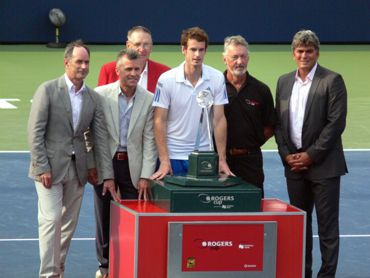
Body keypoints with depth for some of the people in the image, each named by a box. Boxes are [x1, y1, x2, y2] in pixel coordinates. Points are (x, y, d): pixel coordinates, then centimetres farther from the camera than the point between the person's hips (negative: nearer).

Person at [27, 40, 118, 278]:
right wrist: (42, 167, -14)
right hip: (50, 167, -5)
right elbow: (35, 131, -9)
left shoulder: (94, 98, 7)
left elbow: (101, 138, 6)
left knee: (70, 223, 8)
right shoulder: (48, 90, -6)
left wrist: (108, 176, 1)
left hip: (77, 169, 5)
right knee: (51, 220, -10)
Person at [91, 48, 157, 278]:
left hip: (133, 165, 0)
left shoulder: (149, 100, -2)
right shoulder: (101, 95, -5)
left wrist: (146, 176, -6)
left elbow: (149, 140, -2)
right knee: (104, 218, 8)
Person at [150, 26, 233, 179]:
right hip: (173, 155, -2)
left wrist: (222, 159, -7)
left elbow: (219, 120, -1)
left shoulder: (217, 78, -2)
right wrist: (164, 160, -12)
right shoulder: (166, 79, -7)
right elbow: (159, 121, -6)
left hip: (204, 155, 2)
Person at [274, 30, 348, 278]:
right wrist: (286, 154, -1)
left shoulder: (332, 81, -7)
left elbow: (336, 123, -11)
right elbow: (279, 123, 13)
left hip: (323, 164, -5)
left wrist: (311, 155, -13)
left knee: (327, 223, -1)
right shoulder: (284, 82, 10)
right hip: (294, 163, 5)